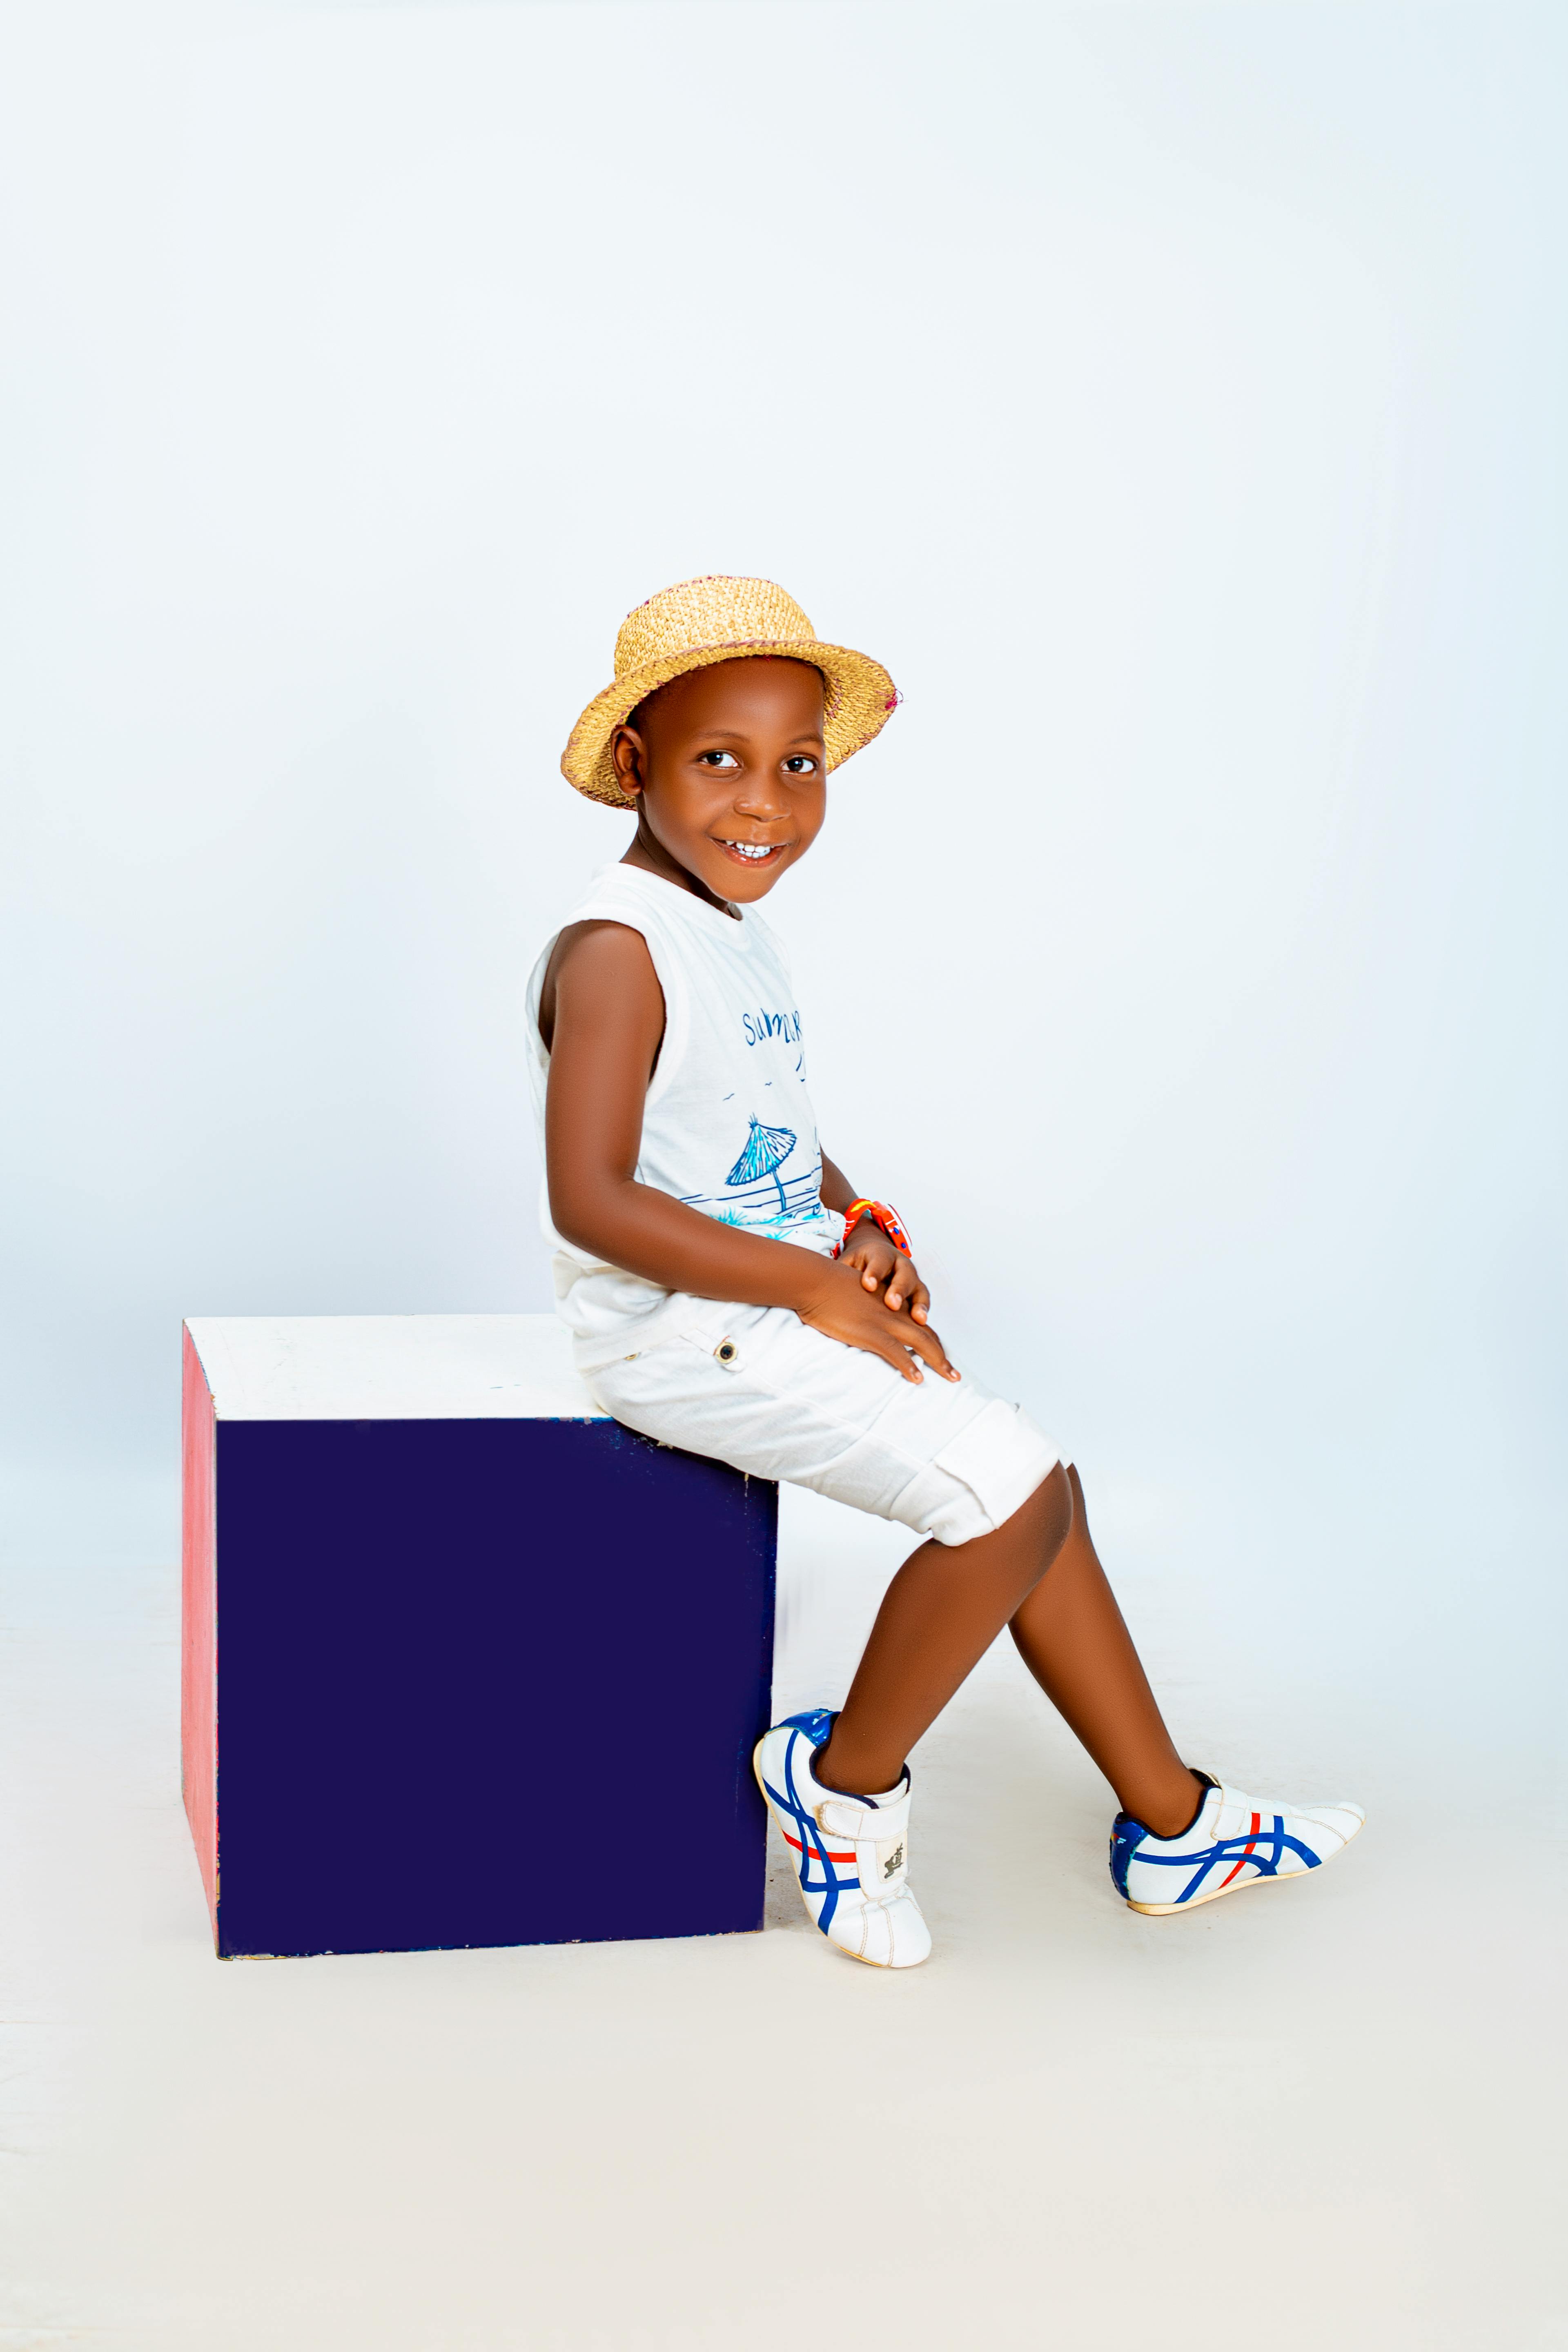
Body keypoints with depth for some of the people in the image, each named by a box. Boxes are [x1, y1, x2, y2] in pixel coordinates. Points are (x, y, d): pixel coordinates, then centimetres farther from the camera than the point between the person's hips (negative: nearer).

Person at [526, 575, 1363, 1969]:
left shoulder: (737, 934, 11)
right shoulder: (619, 952, -18)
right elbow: (590, 1202, -25)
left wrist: (858, 1228, 0)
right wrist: (815, 1285, -22)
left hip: (785, 1313, 10)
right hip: (678, 1334, -10)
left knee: (1037, 1486, 10)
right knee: (1010, 1491, -18)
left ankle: (1174, 1825, 23)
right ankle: (847, 1783, 2)